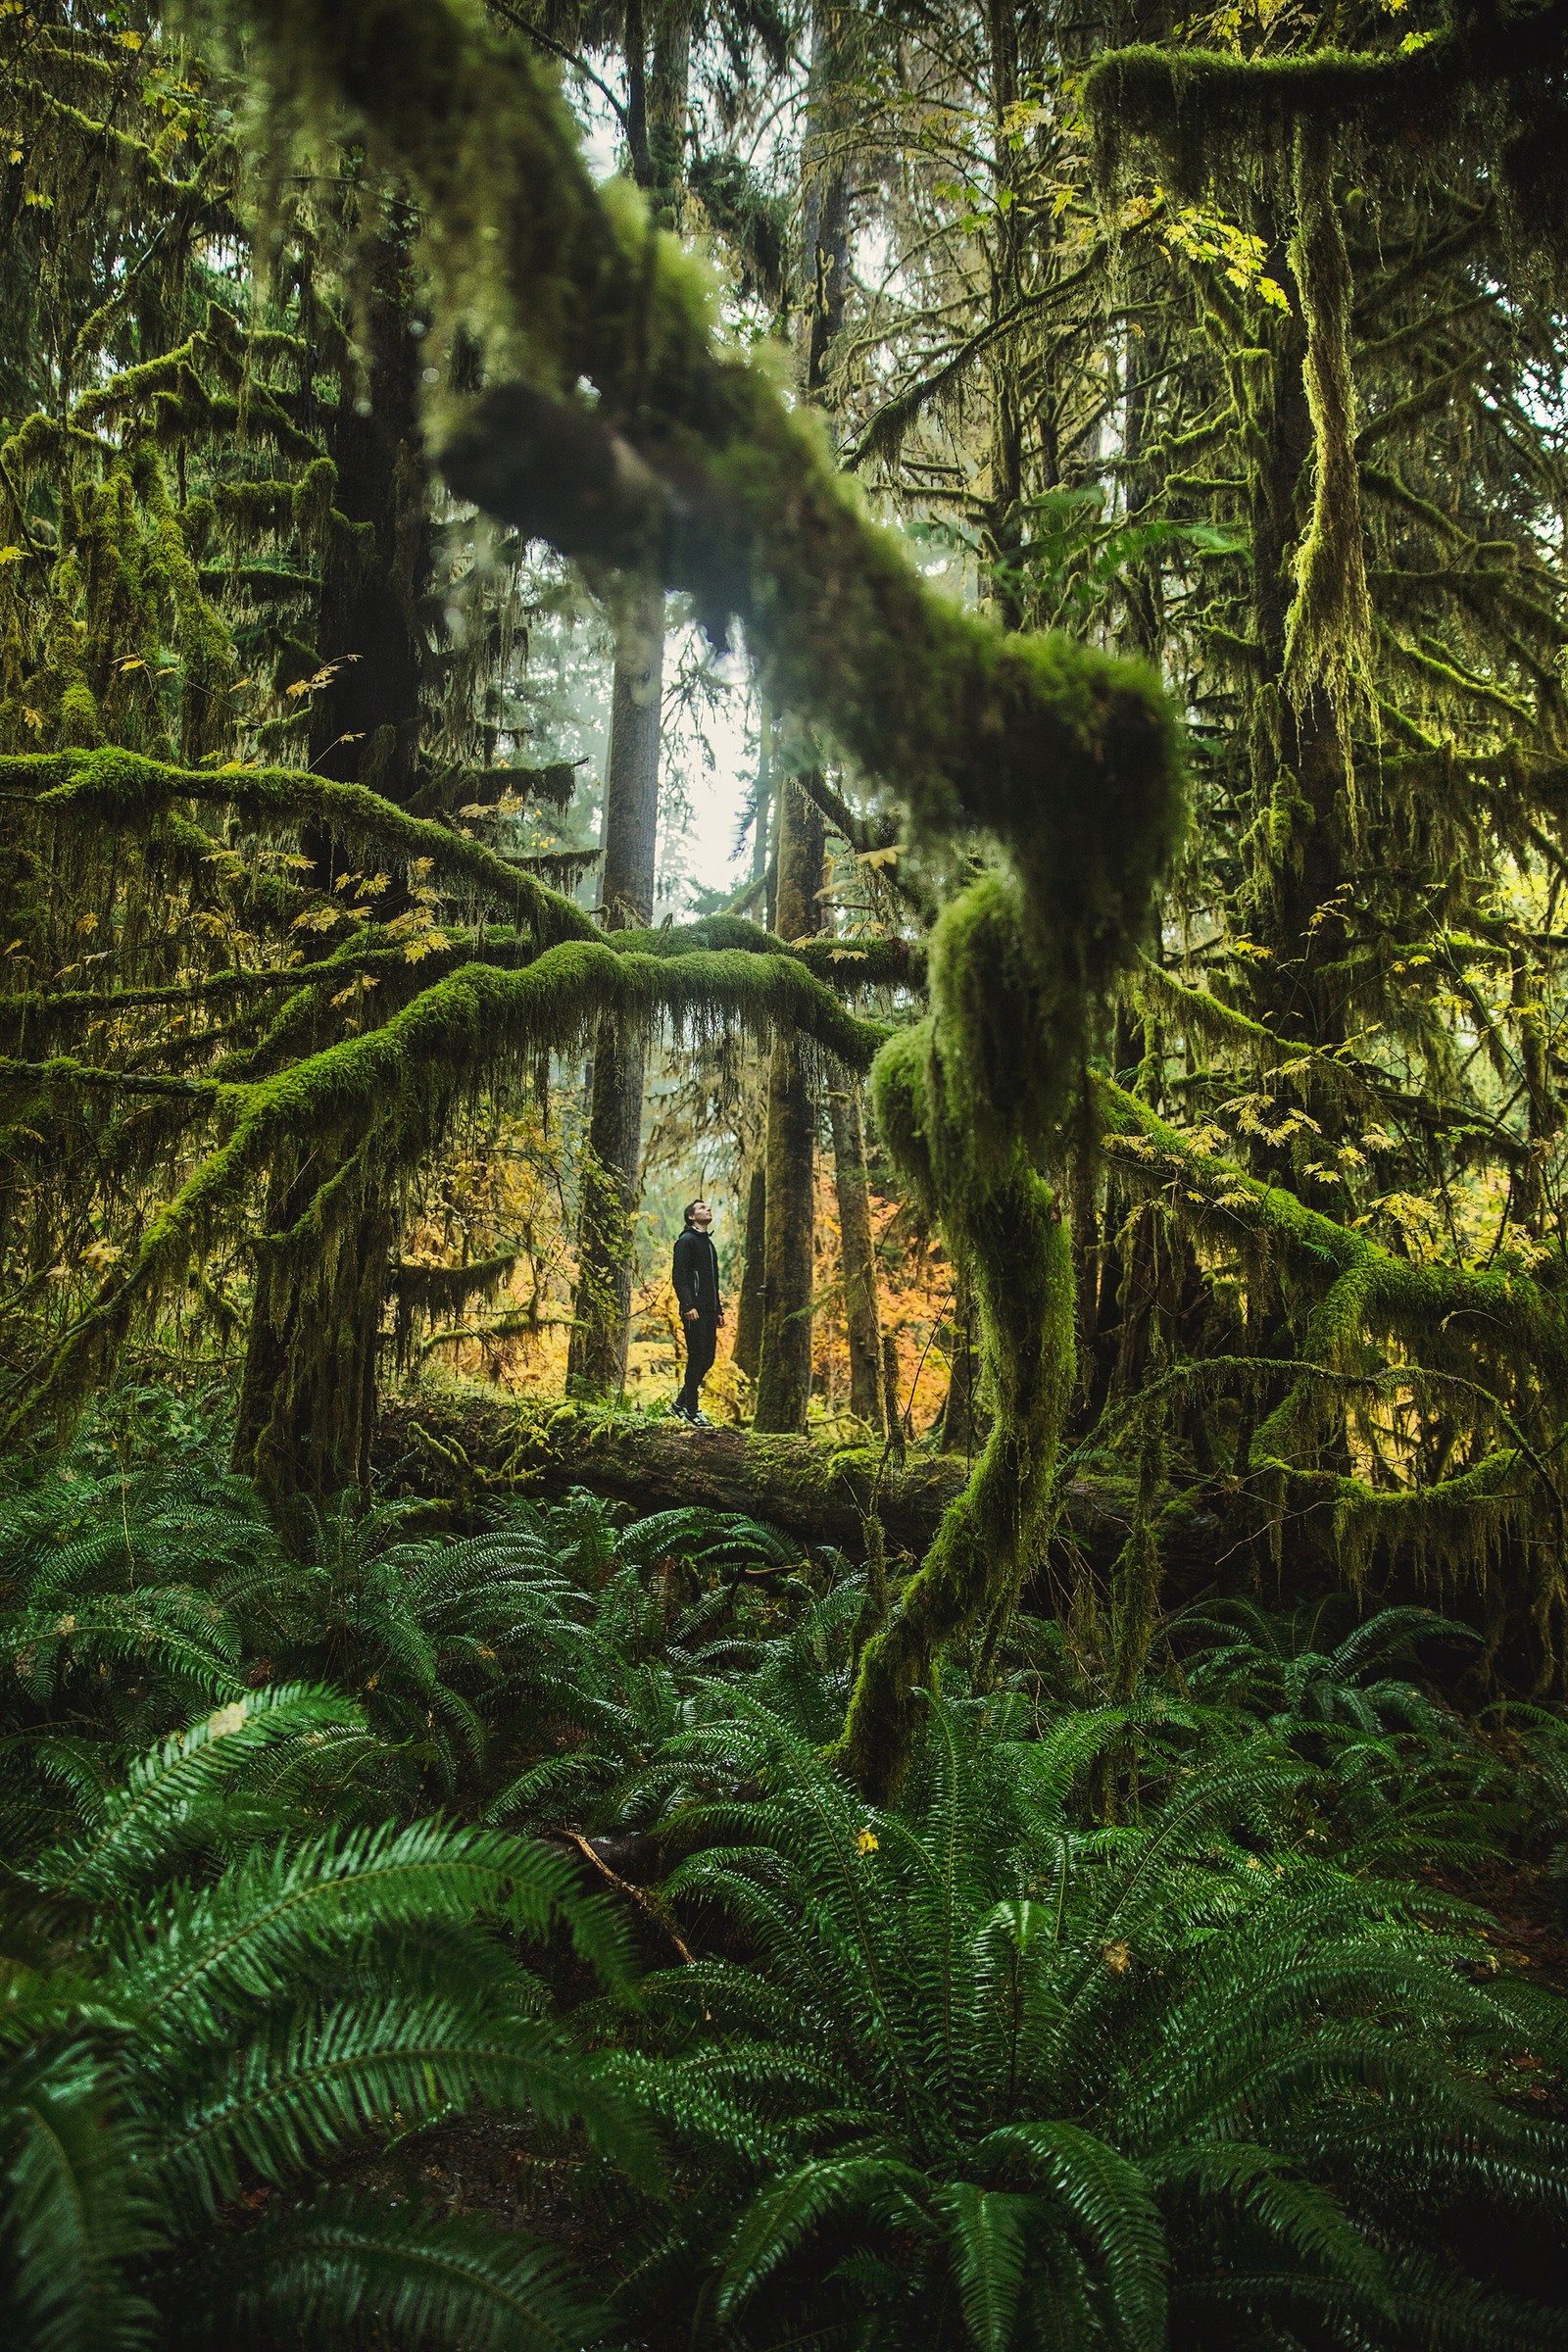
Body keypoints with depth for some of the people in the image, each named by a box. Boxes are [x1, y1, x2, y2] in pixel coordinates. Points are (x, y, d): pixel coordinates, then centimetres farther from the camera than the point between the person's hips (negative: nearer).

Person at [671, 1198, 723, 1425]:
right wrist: (688, 1306, -23)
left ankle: (681, 1403, 18)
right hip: (695, 1311, -9)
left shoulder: (708, 1243, 23)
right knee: (697, 1357, -8)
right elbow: (679, 1277, -14)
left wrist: (718, 1310, 21)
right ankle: (692, 1411, -4)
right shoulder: (686, 1240, -5)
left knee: (707, 1358, 8)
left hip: (709, 1310, 9)